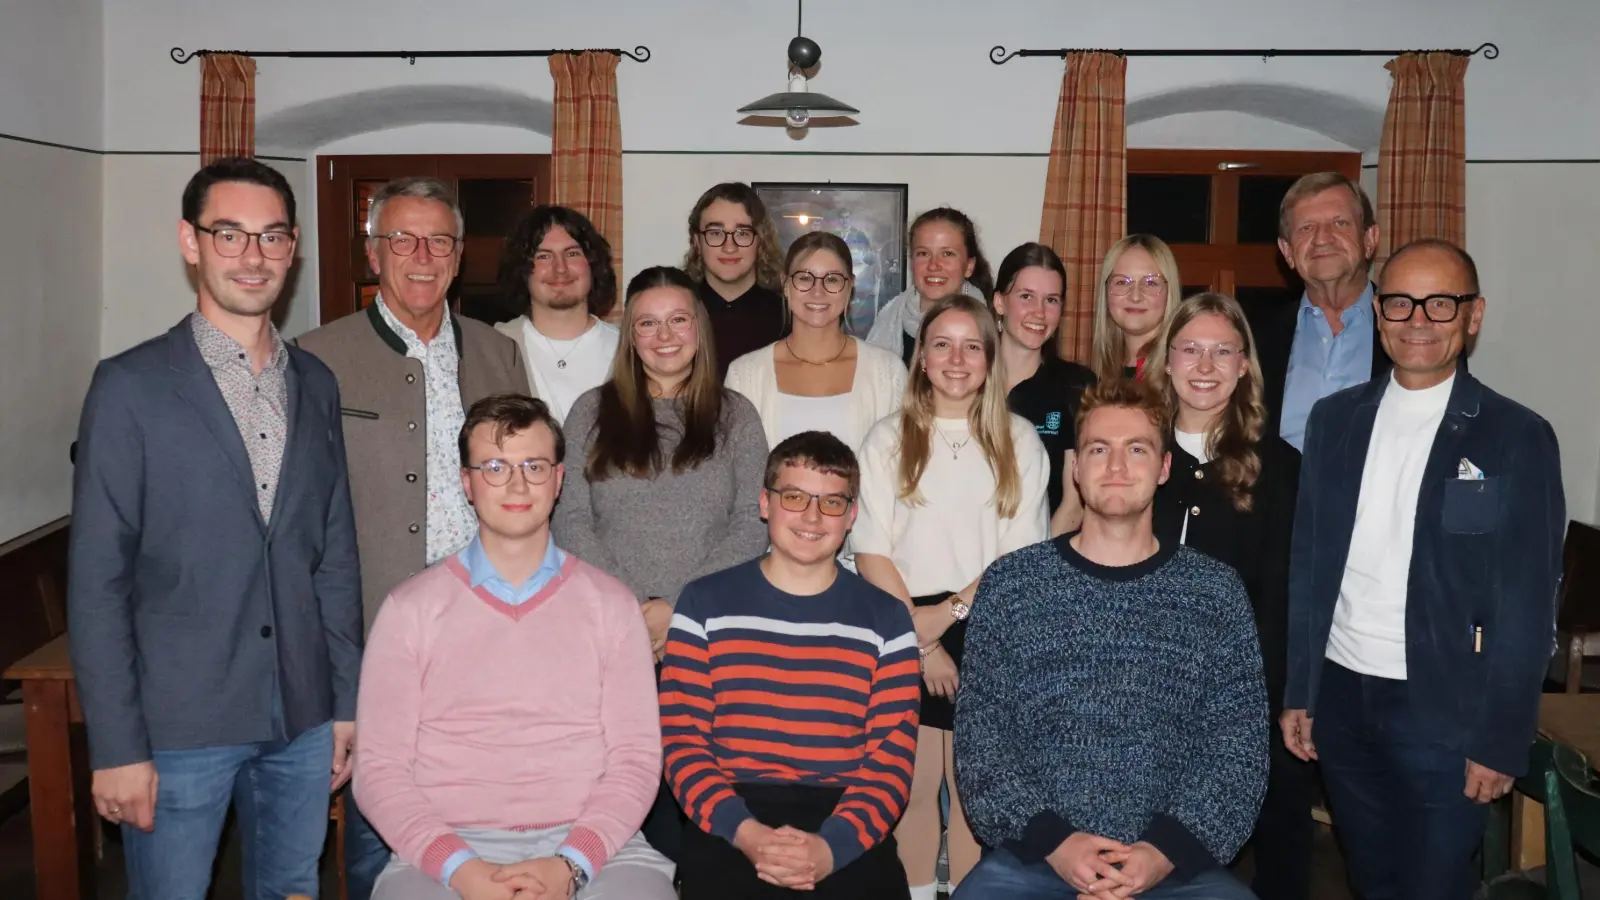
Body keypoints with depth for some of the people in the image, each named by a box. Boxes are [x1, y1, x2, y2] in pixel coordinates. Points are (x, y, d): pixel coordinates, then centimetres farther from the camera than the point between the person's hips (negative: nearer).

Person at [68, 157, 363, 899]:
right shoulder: (130, 386, -6)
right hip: (178, 723, -4)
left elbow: (335, 555, 9)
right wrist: (116, 746, -10)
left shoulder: (317, 385, 7)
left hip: (303, 719, 4)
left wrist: (345, 700, 7)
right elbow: (96, 579, -7)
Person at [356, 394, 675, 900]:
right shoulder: (410, 608, 6)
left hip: (587, 846, 1)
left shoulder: (609, 603, 8)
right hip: (448, 849, 0)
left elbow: (635, 759, 2)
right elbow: (379, 768, 2)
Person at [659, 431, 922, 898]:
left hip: (847, 834, 1)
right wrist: (745, 831, -14)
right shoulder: (705, 604, 7)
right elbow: (682, 741, 1)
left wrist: (830, 846, -14)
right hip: (729, 825, -1)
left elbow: (892, 758, 2)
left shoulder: (885, 619, 8)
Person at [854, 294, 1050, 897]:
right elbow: (872, 554, -1)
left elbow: (1023, 555, 0)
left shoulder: (1019, 441, 6)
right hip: (905, 638, 0)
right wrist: (921, 640, -8)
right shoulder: (888, 440, 5)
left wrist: (949, 611, -11)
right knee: (912, 786, 5)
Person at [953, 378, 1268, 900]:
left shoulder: (1214, 592, 5)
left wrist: (1168, 850, -10)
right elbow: (978, 738, 1)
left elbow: (1240, 746, 2)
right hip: (1032, 857, -1)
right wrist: (1050, 839, -11)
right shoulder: (1010, 584, 3)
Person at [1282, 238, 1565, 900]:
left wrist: (1501, 741, -10)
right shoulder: (1334, 419, 5)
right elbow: (1307, 564, 7)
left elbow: (1527, 607, -7)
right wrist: (1297, 691, 5)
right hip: (1340, 697, 4)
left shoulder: (1517, 437, -6)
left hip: (1444, 708, -4)